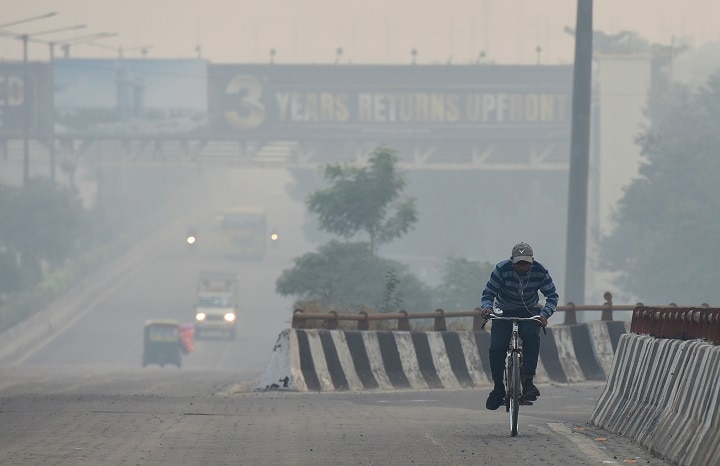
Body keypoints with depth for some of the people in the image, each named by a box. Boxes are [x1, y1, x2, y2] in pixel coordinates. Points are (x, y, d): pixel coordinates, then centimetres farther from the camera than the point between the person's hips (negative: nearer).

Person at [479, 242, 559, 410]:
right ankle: (498, 388, 0)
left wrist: (544, 314, -30)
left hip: (529, 312, 0)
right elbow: (488, 293, -15)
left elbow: (552, 295, -11)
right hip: (504, 312, 0)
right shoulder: (501, 270, -21)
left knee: (531, 336, -32)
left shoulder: (540, 272, -17)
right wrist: (487, 307, -37)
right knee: (497, 348, -20)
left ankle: (528, 382, -30)